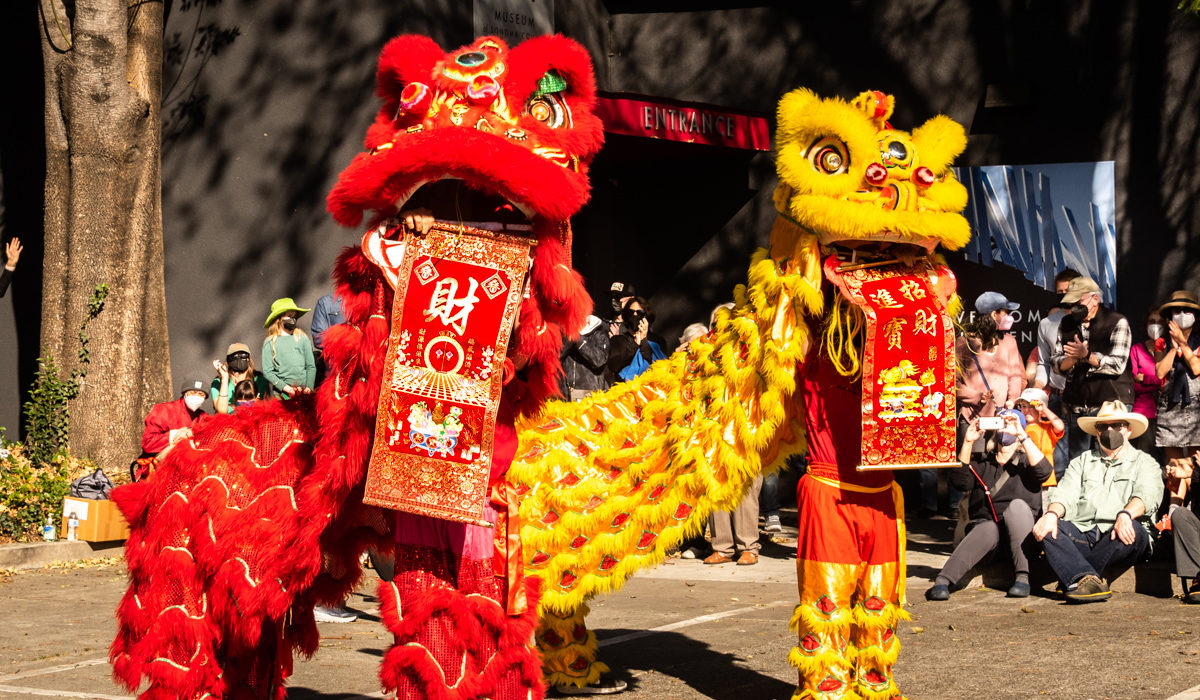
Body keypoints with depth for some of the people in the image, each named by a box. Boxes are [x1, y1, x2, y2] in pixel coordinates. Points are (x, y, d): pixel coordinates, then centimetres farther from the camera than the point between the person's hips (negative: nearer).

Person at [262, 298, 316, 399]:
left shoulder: (303, 339, 10)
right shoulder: (270, 343, 6)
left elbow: (311, 367, 10)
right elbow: (267, 371, 1)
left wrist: (309, 388, -3)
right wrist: (285, 387, -9)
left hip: (303, 391, 1)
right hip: (282, 393, -1)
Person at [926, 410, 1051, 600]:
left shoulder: (1025, 461, 15)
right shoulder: (981, 462, 19)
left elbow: (1044, 470, -10)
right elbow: (960, 481, 0)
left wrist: (1022, 435, -16)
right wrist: (968, 442, -6)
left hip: (1019, 531, 0)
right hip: (986, 522, 0)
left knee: (1017, 505, -31)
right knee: (987, 529, -35)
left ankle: (1022, 577, -37)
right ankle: (943, 580, -55)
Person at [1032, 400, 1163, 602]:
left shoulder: (1144, 462, 17)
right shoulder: (1082, 461, 27)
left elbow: (1146, 496, -4)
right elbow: (1066, 494, 10)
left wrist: (1126, 514, -28)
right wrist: (1051, 513, -15)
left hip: (1119, 538, -2)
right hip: (1080, 535, 2)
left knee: (1135, 531, -36)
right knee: (1046, 527, -26)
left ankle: (1074, 579, -37)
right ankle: (1088, 580, -49)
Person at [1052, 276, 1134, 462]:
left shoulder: (1117, 323, -4)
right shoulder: (1066, 324, 13)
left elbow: (1118, 365, -13)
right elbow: (1055, 362, 9)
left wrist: (1086, 355, -25)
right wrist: (1073, 358, -14)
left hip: (1111, 403, -5)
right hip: (1077, 405, 5)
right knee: (1075, 462, 5)